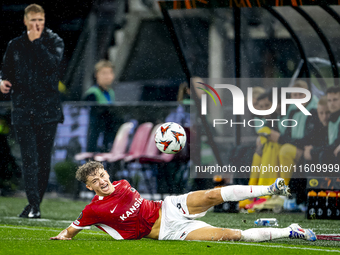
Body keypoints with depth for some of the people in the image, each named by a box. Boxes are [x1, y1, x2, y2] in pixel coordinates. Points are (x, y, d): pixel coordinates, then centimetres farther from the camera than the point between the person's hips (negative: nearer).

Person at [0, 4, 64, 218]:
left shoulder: (54, 42, 4)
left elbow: (52, 64, -14)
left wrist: (36, 41, -13)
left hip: (48, 109, 0)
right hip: (23, 110, 0)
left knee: (44, 160, 4)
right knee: (29, 159, -10)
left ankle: (36, 203, 15)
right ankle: (33, 205, -14)